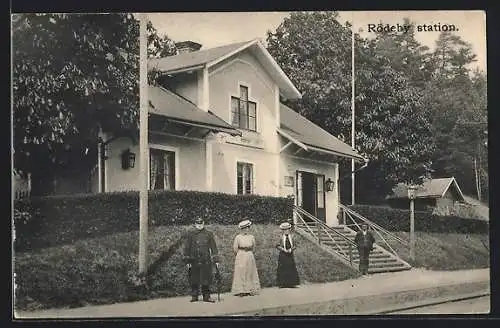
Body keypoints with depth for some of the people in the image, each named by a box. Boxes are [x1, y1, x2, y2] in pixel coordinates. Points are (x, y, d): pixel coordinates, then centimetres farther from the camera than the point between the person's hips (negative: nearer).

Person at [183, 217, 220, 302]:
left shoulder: (209, 234, 8)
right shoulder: (191, 235, 6)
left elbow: (213, 247, 8)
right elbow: (187, 248, 6)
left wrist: (216, 260, 3)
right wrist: (187, 261, 2)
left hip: (206, 261, 0)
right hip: (194, 261, 0)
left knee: (206, 280, 1)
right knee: (194, 280, 4)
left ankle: (206, 296, 9)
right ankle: (194, 296, 14)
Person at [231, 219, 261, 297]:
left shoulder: (251, 237, 4)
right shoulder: (238, 237, -6)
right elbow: (235, 248, 1)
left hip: (250, 257, 3)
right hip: (240, 257, -3)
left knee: (250, 273, 5)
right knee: (241, 273, -2)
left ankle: (251, 290, 9)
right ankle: (241, 291, 0)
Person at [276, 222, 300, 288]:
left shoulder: (291, 237, 6)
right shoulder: (281, 237, -1)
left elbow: (295, 245, 7)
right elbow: (277, 246, -2)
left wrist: (291, 249, -11)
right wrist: (283, 249, -15)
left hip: (290, 254, 3)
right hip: (283, 255, -3)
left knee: (291, 268, 1)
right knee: (283, 269, -4)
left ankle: (291, 283, 5)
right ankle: (283, 283, 0)